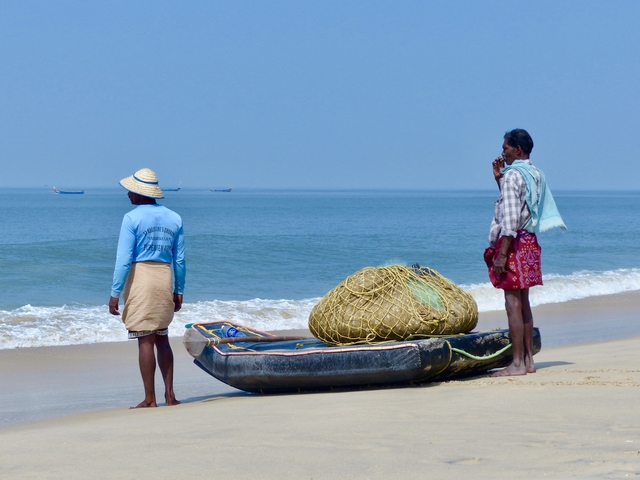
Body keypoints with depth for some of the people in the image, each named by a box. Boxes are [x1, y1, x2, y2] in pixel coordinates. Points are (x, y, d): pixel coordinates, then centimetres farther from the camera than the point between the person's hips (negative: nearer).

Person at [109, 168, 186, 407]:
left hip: (140, 278, -5)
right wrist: (178, 291, 17)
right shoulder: (174, 219, 8)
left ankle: (150, 399, 2)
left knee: (146, 341, -1)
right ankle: (170, 394, 15)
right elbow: (179, 260, 10)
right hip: (165, 280, 5)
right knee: (162, 339, 16)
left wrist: (115, 294, -8)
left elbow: (123, 260, -11)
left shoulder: (132, 218, -9)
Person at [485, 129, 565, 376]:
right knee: (523, 303, 13)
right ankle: (528, 360, 15)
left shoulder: (513, 175, -14)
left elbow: (510, 218, -20)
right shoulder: (535, 175, 14)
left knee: (513, 304, -8)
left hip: (514, 242, -9)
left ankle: (517, 363, -8)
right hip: (530, 242, 9)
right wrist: (499, 179, 19)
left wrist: (502, 254, -21)